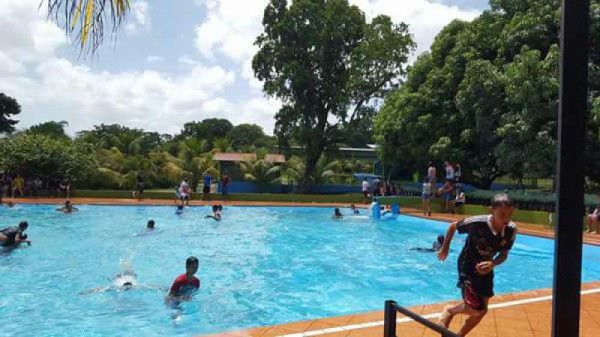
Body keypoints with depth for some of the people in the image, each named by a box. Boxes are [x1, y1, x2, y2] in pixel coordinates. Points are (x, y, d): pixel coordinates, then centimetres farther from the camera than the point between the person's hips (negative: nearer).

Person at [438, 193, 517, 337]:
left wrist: (492, 264, -27)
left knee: (482, 310, 12)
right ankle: (449, 311, 19)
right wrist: (445, 248, -1)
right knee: (474, 309, -14)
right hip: (468, 267, -5)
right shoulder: (477, 222, -30)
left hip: (485, 269, 6)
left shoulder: (511, 229, -17)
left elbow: (504, 254, -5)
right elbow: (453, 227, -12)